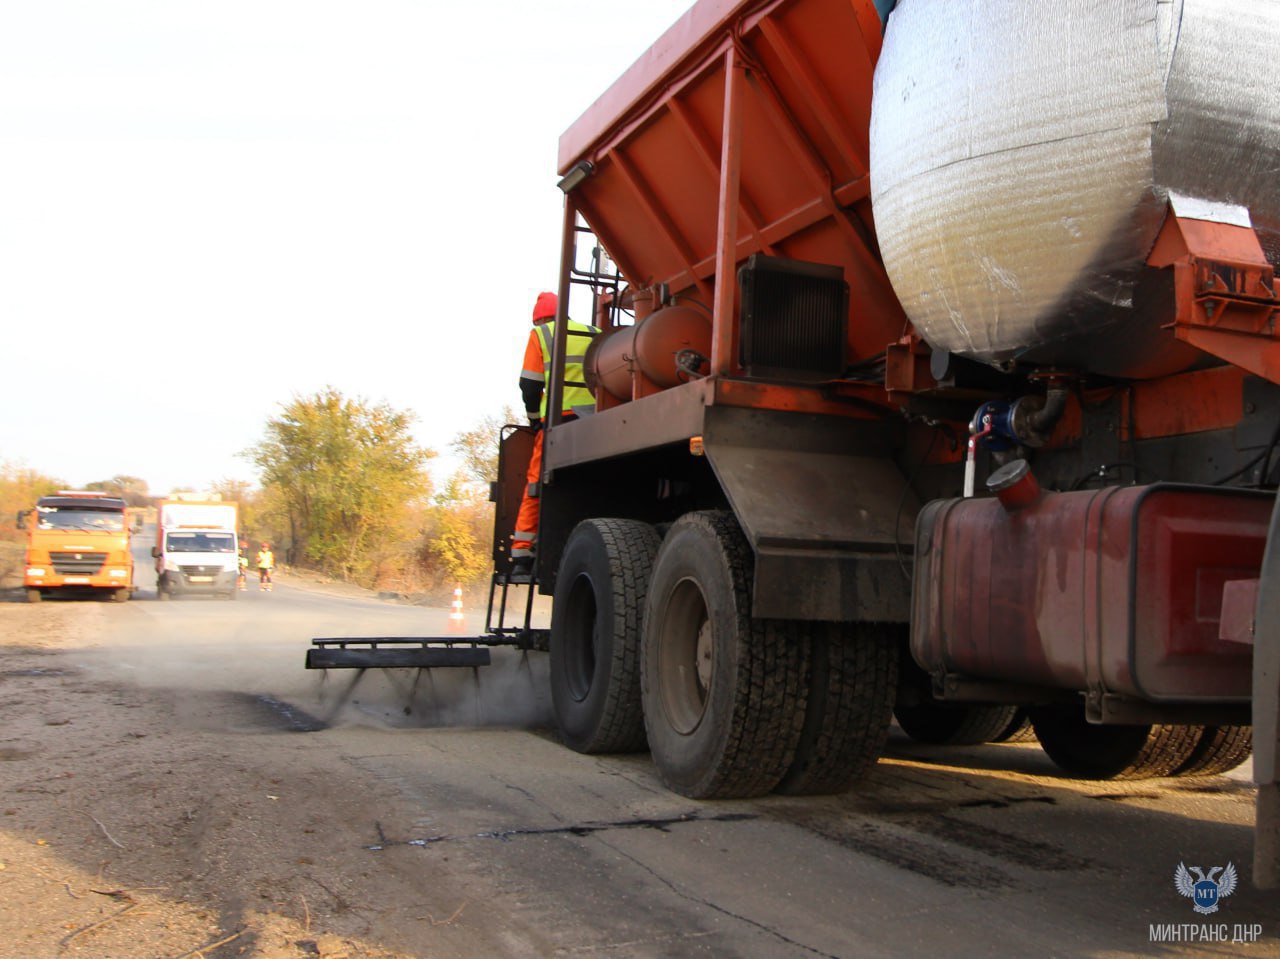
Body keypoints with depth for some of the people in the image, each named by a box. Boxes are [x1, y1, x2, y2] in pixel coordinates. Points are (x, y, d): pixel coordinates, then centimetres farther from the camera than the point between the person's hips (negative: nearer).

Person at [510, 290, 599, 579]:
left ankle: (522, 557, 0)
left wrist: (535, 418, 16)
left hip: (559, 420, -3)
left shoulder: (541, 334, 8)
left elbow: (530, 384, 4)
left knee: (536, 489, 2)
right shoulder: (595, 335, 18)